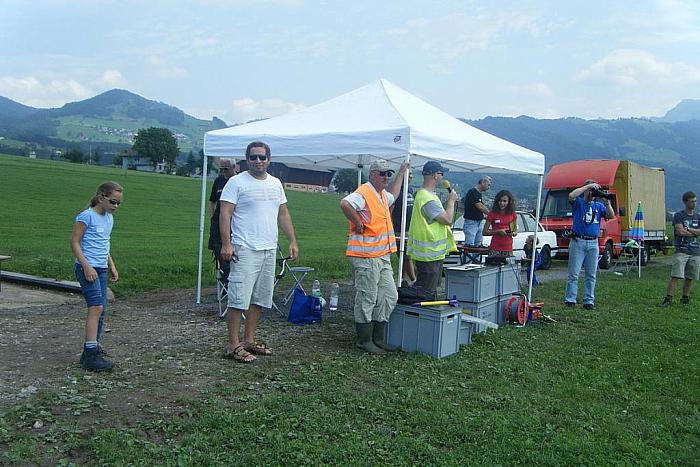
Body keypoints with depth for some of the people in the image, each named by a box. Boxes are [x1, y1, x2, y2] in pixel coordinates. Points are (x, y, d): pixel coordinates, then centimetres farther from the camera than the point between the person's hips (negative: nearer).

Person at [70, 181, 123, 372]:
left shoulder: (109, 218, 15)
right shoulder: (87, 216, -10)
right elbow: (74, 242, -11)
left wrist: (112, 266, 20)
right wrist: (87, 266, -18)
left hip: (101, 269, 9)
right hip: (87, 268, -9)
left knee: (101, 310, 10)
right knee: (96, 307, -18)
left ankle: (92, 348, 21)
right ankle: (91, 354, -19)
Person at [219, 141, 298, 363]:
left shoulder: (276, 183, 15)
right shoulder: (237, 182, -5)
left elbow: (283, 214, 18)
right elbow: (225, 214, -10)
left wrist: (293, 241, 12)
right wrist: (226, 244, -19)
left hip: (270, 250, 7)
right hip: (245, 251, -7)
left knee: (260, 299, 12)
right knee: (239, 299, -7)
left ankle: (249, 341, 22)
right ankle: (234, 346, 1)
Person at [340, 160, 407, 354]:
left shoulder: (382, 194, 17)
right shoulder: (364, 192, -14)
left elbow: (392, 197, 42)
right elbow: (345, 204, -34)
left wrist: (401, 174, 45)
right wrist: (358, 223, -23)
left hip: (383, 256, 10)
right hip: (366, 256, -10)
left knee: (389, 296, 13)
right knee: (367, 299, 0)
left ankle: (378, 338, 23)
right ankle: (364, 340, 12)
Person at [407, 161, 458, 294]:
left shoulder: (421, 194, 14)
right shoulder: (428, 199, -22)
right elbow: (448, 219, -20)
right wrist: (451, 201, -8)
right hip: (430, 254, -11)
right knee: (427, 293, -4)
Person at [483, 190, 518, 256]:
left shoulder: (512, 214, 7)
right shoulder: (492, 213, -2)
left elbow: (515, 229, 17)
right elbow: (485, 231, -3)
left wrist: (513, 233, -5)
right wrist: (498, 231, -15)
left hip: (508, 248, 3)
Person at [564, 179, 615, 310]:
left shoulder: (599, 205, 15)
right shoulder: (578, 202, 3)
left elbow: (611, 216, 3)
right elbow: (571, 196, -19)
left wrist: (607, 202, -7)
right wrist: (588, 186, -15)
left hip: (593, 243, 4)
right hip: (578, 241, -4)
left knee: (591, 275, 6)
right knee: (573, 274, -4)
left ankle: (589, 301, 12)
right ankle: (570, 300, -2)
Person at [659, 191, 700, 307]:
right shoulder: (679, 215, 0)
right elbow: (680, 231, -12)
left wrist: (687, 230, -9)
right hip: (681, 250, -5)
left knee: (690, 278, 8)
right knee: (675, 276, -11)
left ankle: (685, 298, 19)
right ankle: (668, 298, -11)